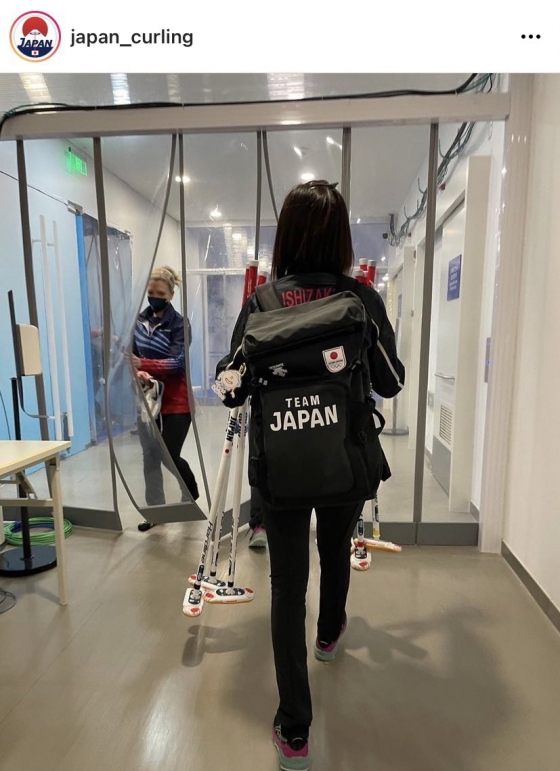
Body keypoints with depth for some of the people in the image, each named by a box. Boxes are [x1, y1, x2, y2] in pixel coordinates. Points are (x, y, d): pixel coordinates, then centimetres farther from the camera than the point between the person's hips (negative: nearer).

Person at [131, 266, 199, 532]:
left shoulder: (179, 324, -10)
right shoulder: (139, 320, 4)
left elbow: (178, 362, -20)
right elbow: (132, 354, 3)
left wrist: (144, 364, -32)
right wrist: (137, 372, -19)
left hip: (175, 399, -4)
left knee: (169, 455, -1)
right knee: (150, 455, 8)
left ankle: (192, 493, 30)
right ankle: (155, 508, 24)